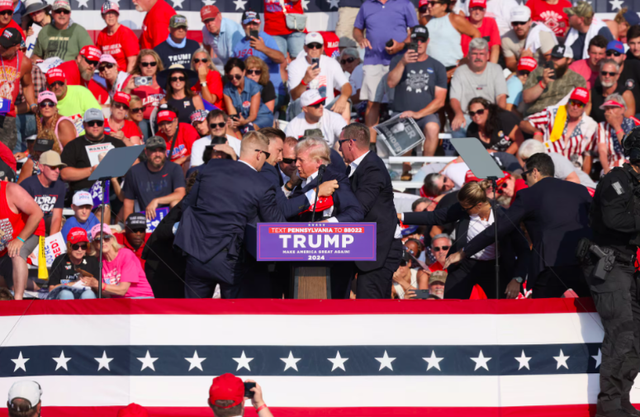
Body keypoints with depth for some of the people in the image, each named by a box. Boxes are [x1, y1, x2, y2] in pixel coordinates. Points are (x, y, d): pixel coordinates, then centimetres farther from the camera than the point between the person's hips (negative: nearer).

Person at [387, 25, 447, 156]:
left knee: (432, 128, -35)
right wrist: (403, 63, -21)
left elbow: (440, 100, 4)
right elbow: (391, 83, -6)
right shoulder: (398, 60, 13)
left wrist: (418, 114, -10)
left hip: (426, 114, 0)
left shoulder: (437, 67, 10)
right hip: (401, 113, 0)